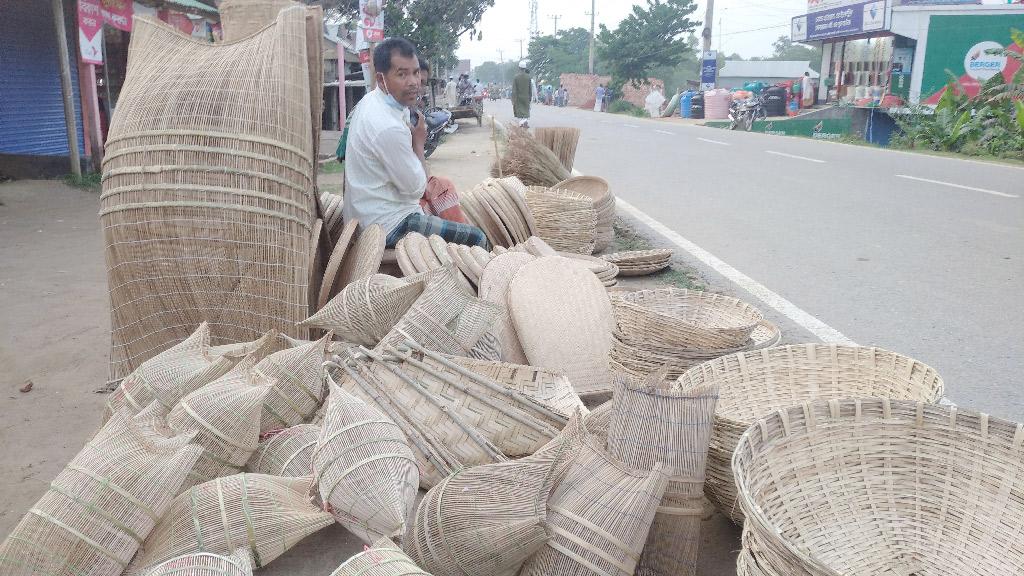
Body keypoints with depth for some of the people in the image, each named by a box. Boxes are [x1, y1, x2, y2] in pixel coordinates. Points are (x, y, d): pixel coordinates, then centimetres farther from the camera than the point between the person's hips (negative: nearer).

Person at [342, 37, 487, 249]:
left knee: (442, 186, 27)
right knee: (478, 239, -11)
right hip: (389, 226, -10)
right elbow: (416, 188, -17)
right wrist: (419, 142, -5)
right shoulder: (388, 128, -29)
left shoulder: (371, 100, 3)